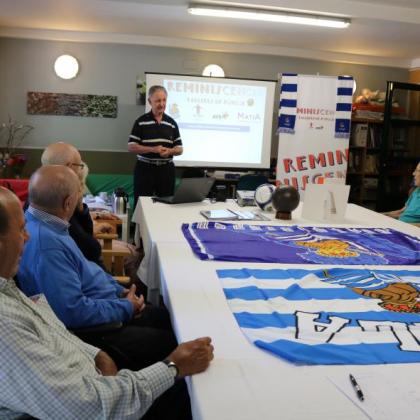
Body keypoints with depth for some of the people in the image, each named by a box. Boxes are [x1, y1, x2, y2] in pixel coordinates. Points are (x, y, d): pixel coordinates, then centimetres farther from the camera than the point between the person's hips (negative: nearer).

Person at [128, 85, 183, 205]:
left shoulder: (172, 123, 8)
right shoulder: (141, 121, -1)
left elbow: (179, 149, 9)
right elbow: (131, 147, -5)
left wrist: (169, 151, -13)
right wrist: (153, 149, -18)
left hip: (166, 169, 3)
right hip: (145, 169, -2)